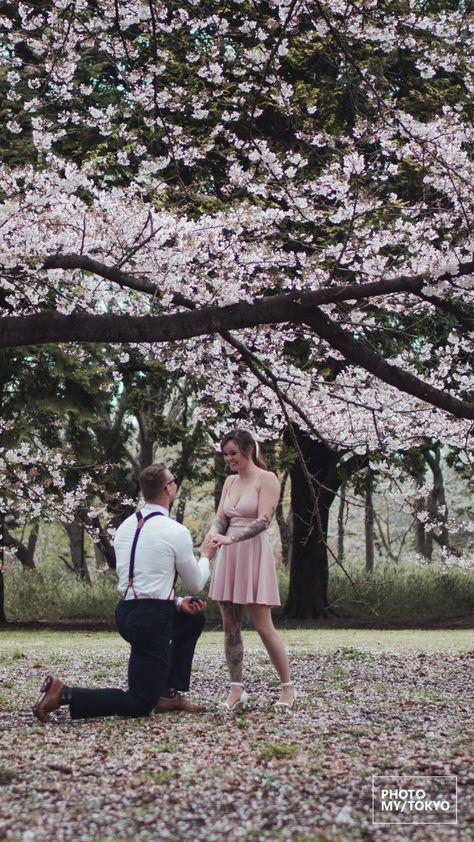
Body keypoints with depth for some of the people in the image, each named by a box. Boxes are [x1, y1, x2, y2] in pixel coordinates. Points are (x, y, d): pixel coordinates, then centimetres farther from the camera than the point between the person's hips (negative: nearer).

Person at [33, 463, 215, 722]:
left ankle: (168, 694, 28)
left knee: (193, 620, 31)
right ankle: (65, 694, -13)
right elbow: (196, 584, 3)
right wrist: (206, 556, 22)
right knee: (140, 704, 0)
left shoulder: (125, 527, 11)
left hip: (127, 612, 8)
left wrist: (177, 603, 17)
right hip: (152, 619, -8)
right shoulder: (176, 532, -11)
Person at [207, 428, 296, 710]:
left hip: (254, 555, -6)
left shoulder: (267, 479, -6)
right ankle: (237, 689, 12)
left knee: (264, 626, -5)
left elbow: (263, 521, -16)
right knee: (230, 627, 5)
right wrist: (213, 535, -13)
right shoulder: (230, 482, 14)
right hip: (229, 558, 6)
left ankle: (288, 687, 7)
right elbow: (221, 520, 10)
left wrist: (229, 538, -28)